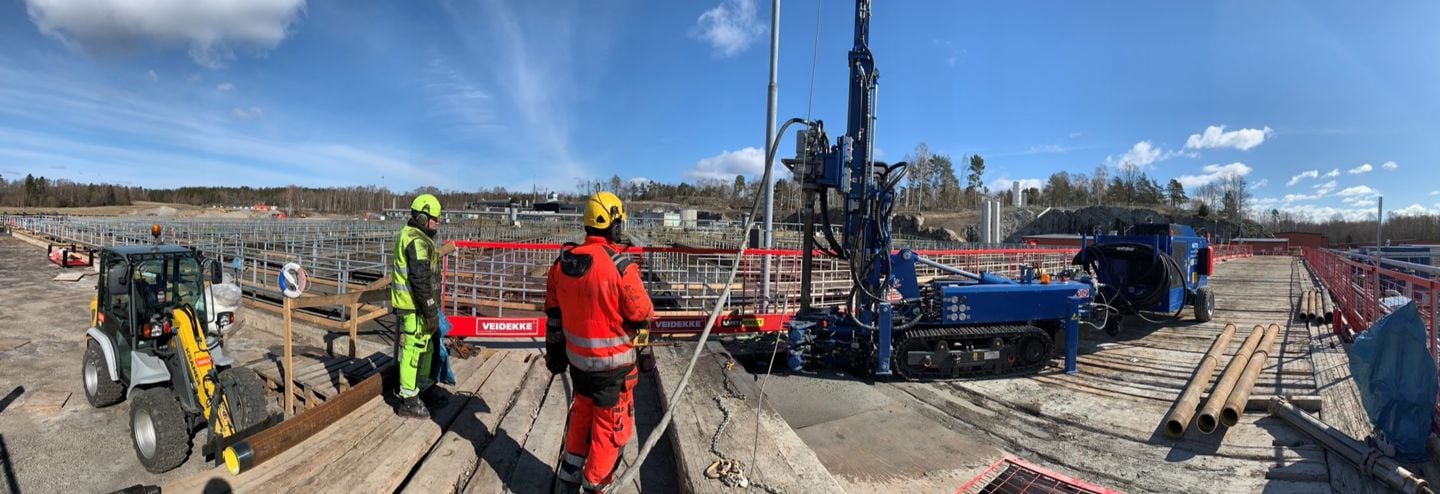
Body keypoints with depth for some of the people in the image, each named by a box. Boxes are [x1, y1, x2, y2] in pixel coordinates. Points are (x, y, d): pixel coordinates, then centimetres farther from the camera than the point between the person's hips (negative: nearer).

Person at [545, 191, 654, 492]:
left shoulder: (563, 261, -3)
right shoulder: (619, 265, -24)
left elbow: (553, 312, 8)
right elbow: (642, 315, -15)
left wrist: (555, 350, 20)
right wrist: (642, 332, 8)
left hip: (577, 357, 7)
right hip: (611, 363, -7)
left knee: (582, 410, 28)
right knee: (611, 425, 12)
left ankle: (572, 468, 43)